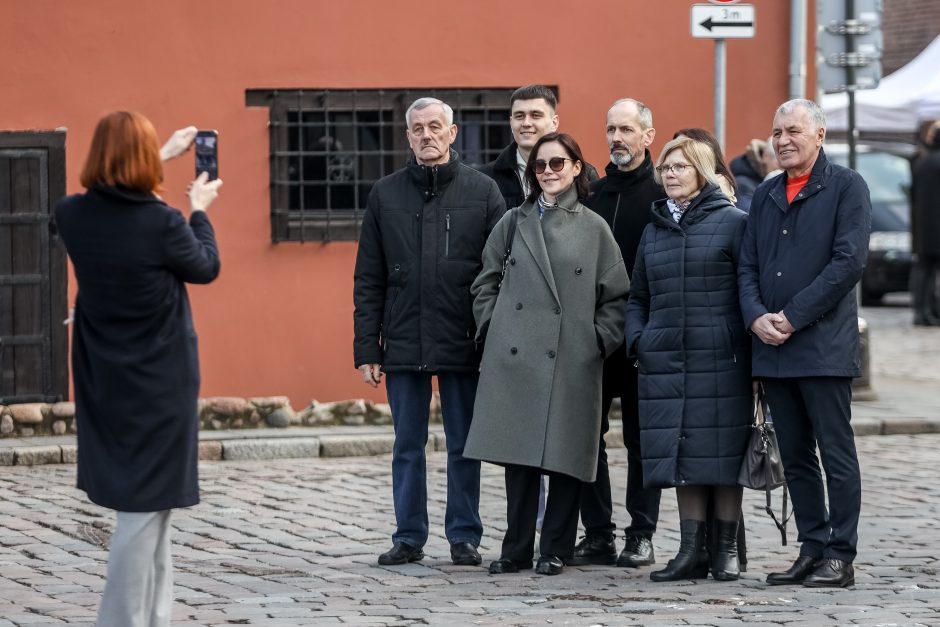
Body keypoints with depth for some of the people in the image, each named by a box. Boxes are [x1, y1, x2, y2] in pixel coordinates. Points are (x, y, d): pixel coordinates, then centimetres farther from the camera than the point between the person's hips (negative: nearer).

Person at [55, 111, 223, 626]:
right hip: (160, 383, -6)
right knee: (145, 508, -3)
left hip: (105, 384, 6)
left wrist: (166, 154, 28)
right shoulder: (163, 223, -20)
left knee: (145, 507, 17)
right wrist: (198, 210, 16)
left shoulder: (73, 216, -6)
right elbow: (206, 268, 0)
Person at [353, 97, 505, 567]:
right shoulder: (385, 195, 7)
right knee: (408, 446, 7)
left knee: (464, 446, 5)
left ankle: (464, 536, 12)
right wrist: (367, 348, 1)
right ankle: (409, 537, 13)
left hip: (464, 344, -2)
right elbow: (368, 280, 8)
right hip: (403, 345, 2)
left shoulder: (482, 192, 2)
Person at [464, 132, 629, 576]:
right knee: (518, 455, 1)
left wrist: (599, 340, -3)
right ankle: (516, 549, 8)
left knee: (564, 455, -1)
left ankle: (555, 550, 8)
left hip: (571, 360, -1)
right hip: (515, 357, 2)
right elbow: (486, 282, 16)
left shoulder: (594, 228, 7)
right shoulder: (514, 222, 12)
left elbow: (616, 296, 6)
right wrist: (493, 327, 4)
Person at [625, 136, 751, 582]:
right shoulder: (654, 229, 15)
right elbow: (638, 297, 23)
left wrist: (753, 349, -9)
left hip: (720, 360, -4)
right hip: (665, 361, 4)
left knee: (723, 451, -1)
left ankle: (726, 549, 7)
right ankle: (692, 549, 6)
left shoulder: (732, 222, -1)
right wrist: (636, 340, 7)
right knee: (681, 455, 3)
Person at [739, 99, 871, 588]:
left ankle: (840, 556, -1)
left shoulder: (847, 187, -3)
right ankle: (812, 550, 15)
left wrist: (793, 317, -14)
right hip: (772, 347, 6)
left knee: (836, 454, -3)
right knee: (795, 457, 9)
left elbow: (849, 260, -12)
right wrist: (756, 316, -6)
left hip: (824, 345, -6)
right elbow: (747, 266, 14)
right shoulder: (766, 197, 17)